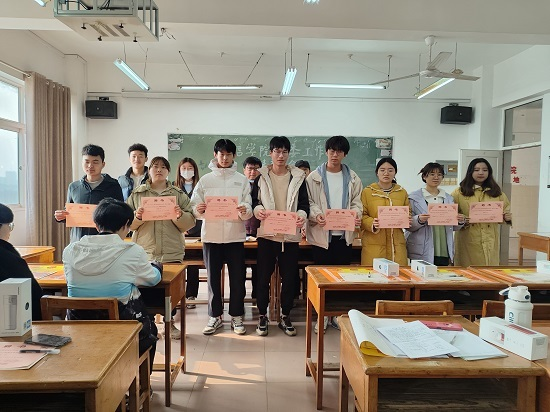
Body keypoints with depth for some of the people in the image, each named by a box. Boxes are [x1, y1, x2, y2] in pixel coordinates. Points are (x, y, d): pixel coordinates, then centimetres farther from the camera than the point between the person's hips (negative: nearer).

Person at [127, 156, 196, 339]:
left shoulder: (178, 194, 9)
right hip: (145, 251, 0)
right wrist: (137, 217, -14)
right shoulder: (137, 194, 9)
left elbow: (190, 223, 4)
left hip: (172, 252, 1)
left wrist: (180, 216, -15)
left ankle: (169, 322, 23)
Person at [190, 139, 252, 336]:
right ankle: (215, 316, 21)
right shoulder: (205, 180, 7)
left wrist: (244, 211, -21)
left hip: (235, 235, 0)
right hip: (211, 235, 0)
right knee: (213, 277, 7)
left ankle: (237, 316, 19)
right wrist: (198, 210, -20)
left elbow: (249, 209, 1)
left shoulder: (242, 180, 7)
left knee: (237, 278, 5)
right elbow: (194, 207, 2)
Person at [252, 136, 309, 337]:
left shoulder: (298, 177, 6)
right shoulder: (261, 176, 5)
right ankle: (262, 316, 20)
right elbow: (253, 200, 5)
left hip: (291, 235, 1)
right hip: (267, 233, -1)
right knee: (263, 276, 5)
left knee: (289, 278, 7)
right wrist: (257, 209, -17)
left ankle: (285, 316, 22)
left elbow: (304, 203, 5)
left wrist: (302, 214, -16)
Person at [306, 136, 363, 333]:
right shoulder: (314, 177, 2)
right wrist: (316, 214, -23)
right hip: (321, 234, -2)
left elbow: (356, 202, 7)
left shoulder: (353, 178, 9)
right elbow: (309, 202, -3)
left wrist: (356, 215, -14)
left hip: (344, 234, 2)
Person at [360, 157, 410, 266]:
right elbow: (361, 216, 0)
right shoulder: (367, 191, 4)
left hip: (397, 244, 3)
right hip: (373, 244, -2)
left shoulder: (402, 192, 13)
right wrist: (372, 224, -18)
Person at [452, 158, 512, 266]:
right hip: (468, 242, -2)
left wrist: (508, 217, -6)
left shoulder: (496, 192, 12)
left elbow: (507, 210, 17)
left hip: (490, 242, 3)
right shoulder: (460, 192, 2)